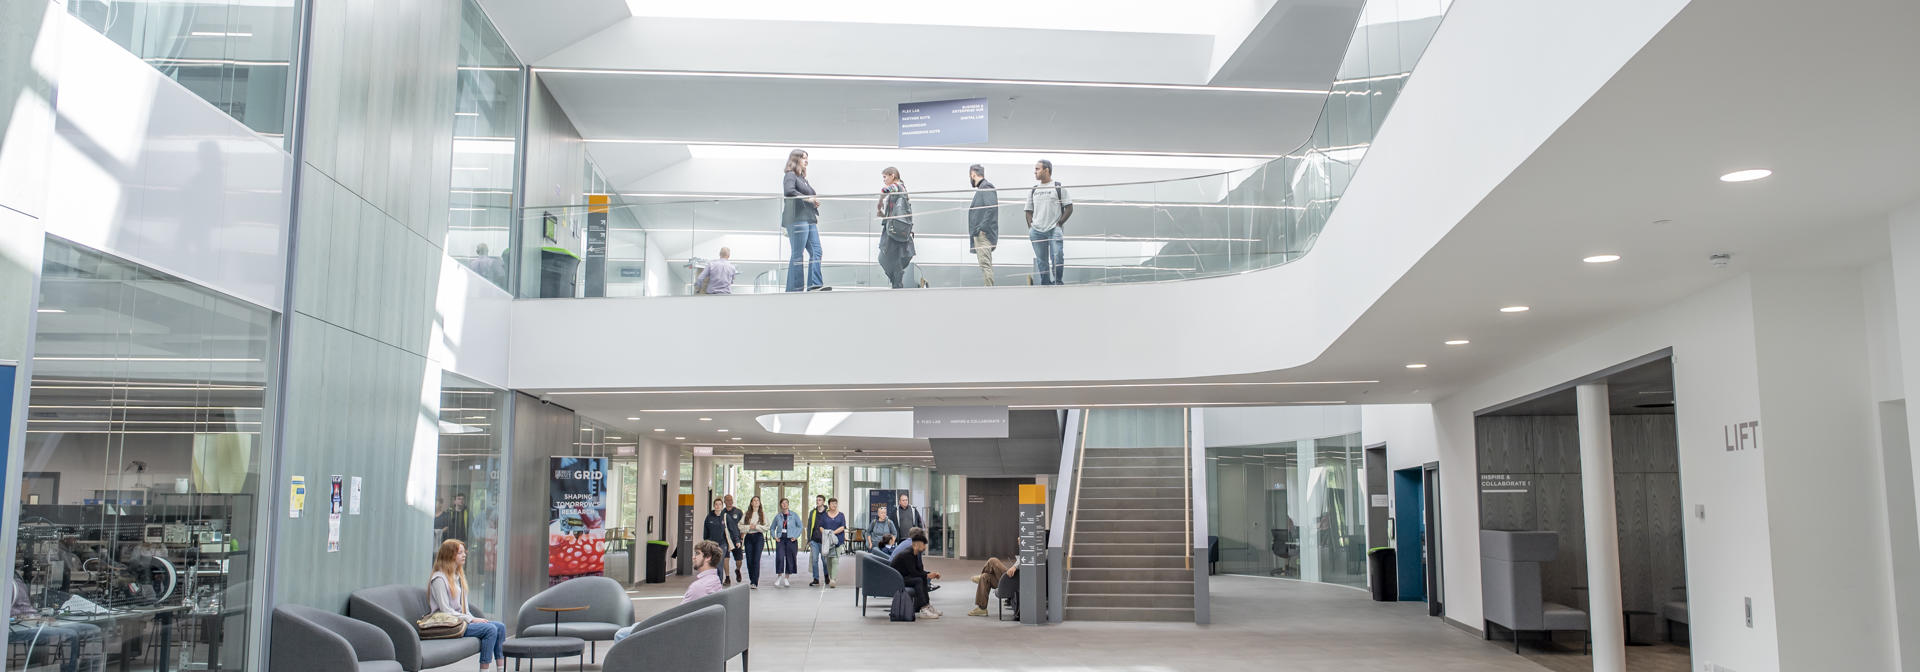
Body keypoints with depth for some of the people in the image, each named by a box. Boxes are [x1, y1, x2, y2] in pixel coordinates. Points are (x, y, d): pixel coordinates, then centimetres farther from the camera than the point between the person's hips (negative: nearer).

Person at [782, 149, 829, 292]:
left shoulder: (803, 178, 26)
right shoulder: (790, 175, -3)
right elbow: (789, 191, -22)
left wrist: (814, 203, 9)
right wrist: (807, 198, -20)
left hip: (809, 219, 9)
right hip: (797, 220, -9)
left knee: (816, 252, -1)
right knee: (797, 254, -8)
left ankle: (814, 284, -5)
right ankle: (794, 288, -5)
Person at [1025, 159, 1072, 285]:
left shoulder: (1059, 188, 3)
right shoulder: (1033, 190, 15)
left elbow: (1069, 208, 2)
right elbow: (1029, 211, 19)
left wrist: (1059, 223, -6)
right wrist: (1030, 226, 5)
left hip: (1054, 230, -4)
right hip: (1036, 232, 4)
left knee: (1057, 258, -13)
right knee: (1041, 261, 5)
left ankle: (1058, 282, 1)